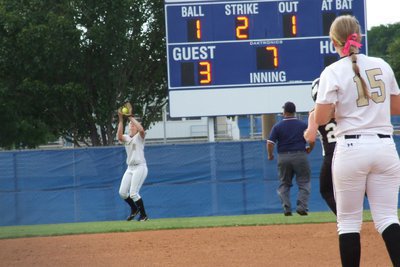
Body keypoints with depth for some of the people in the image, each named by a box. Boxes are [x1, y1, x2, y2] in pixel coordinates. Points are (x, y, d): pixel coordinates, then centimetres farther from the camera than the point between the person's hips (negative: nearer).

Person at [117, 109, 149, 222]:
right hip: (130, 169, 6)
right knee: (122, 192, 2)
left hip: (140, 167, -6)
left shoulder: (139, 137, -1)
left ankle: (143, 215, 1)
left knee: (133, 193, -13)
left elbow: (141, 129, -25)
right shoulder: (126, 138, 11)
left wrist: (131, 117, -19)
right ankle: (134, 209, 26)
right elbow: (119, 136, -13)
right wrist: (121, 120, -15)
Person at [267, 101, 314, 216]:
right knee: (304, 183, 6)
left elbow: (270, 143, -7)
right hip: (300, 155, -1)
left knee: (284, 184, 13)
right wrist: (309, 149, 21)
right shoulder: (303, 125, 0)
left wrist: (270, 155, 9)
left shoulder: (277, 126, -2)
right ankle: (302, 207, -8)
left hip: (283, 158, 1)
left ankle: (287, 209, 4)